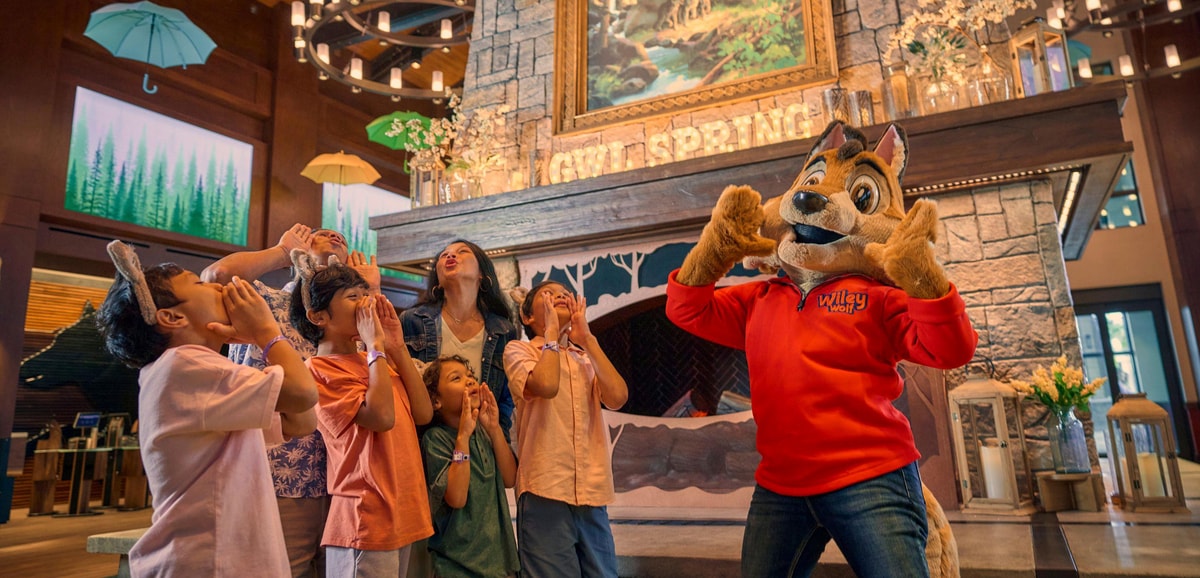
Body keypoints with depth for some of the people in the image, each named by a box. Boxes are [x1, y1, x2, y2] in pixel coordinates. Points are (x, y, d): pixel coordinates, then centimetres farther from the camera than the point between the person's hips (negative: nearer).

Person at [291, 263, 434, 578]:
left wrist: (396, 347, 0)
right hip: (366, 520, -7)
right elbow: (382, 417, -22)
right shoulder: (319, 369, -10)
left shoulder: (377, 360, 12)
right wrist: (375, 345, -14)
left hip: (403, 513, 7)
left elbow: (423, 414, 3)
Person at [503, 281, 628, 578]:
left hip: (592, 492, 5)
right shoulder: (519, 350, 5)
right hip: (546, 490, -4)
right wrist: (551, 331, -2)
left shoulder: (586, 358, 19)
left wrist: (587, 338, 4)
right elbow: (546, 385, -17)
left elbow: (617, 397, -2)